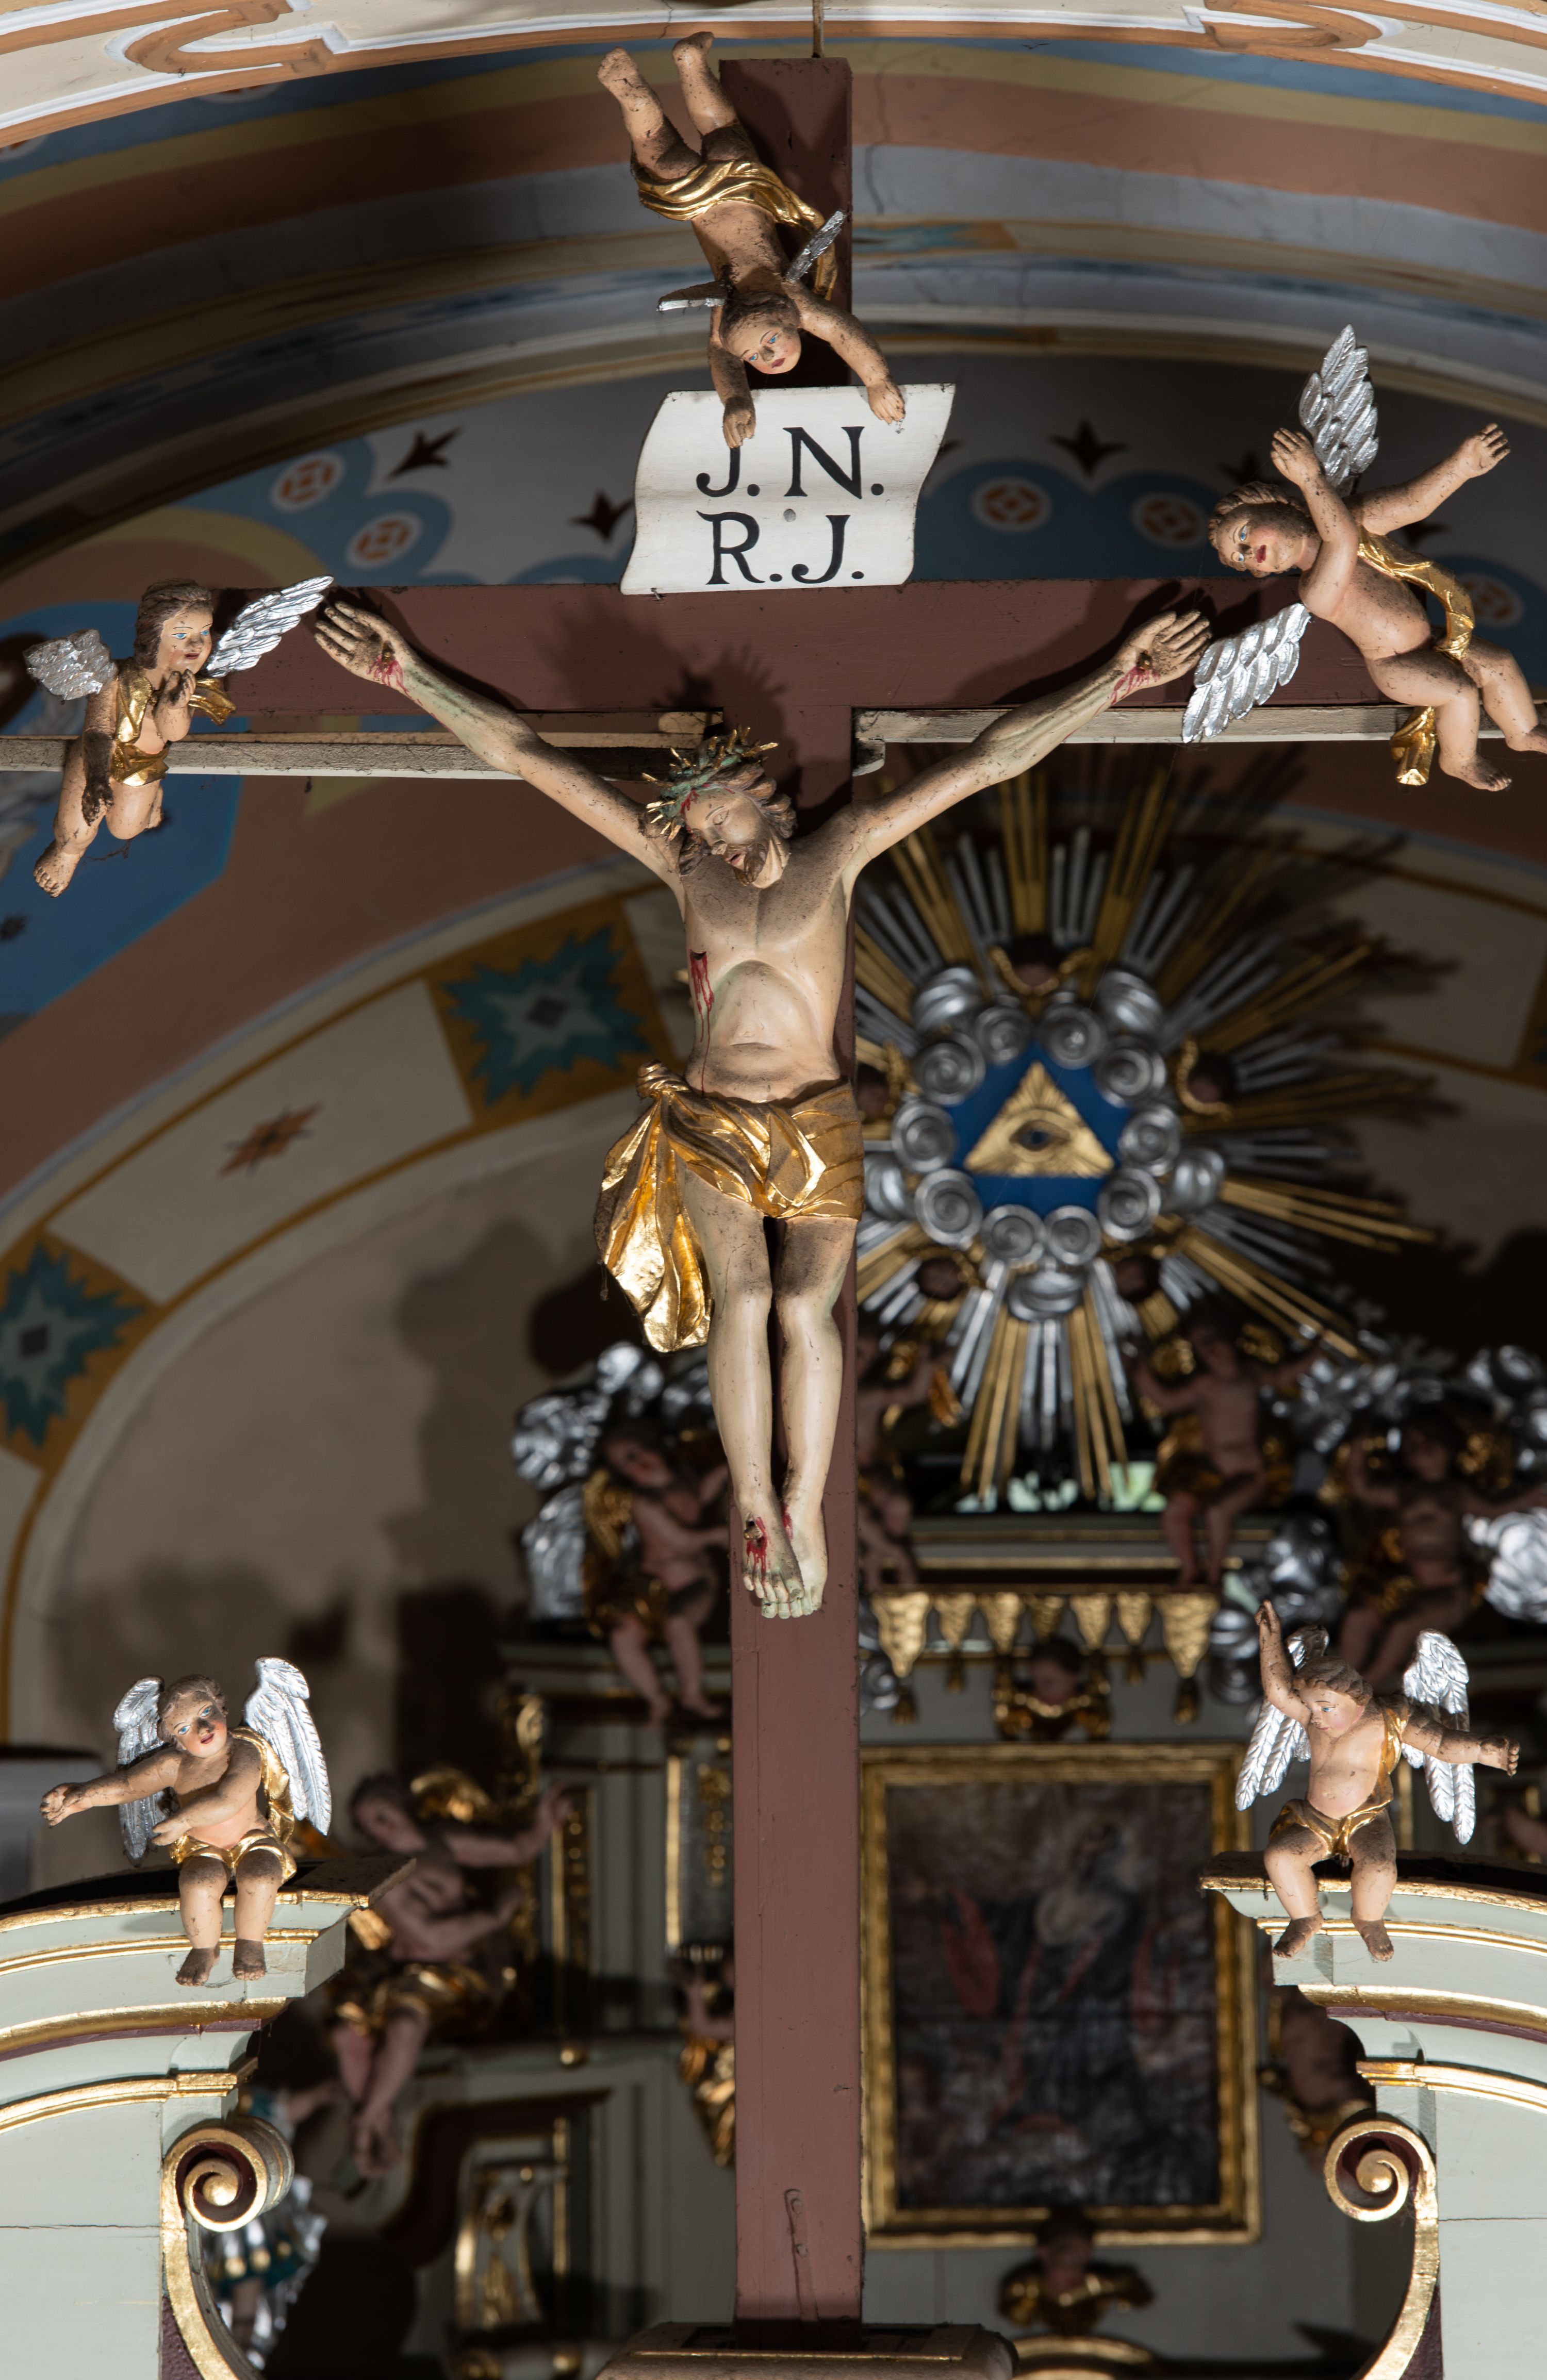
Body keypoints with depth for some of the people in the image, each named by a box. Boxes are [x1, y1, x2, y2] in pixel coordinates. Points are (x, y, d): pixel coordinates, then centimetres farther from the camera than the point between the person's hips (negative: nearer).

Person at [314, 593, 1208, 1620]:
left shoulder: (840, 850, 7)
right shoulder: (683, 862, 10)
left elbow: (989, 759, 4)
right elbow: (526, 755, 10)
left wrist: (1122, 676, 1)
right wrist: (411, 674, 10)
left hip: (820, 1115, -1)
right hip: (711, 1117, 1)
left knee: (806, 1298, -18)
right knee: (742, 1293, -18)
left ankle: (807, 1509, -11)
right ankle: (757, 1510, -12)